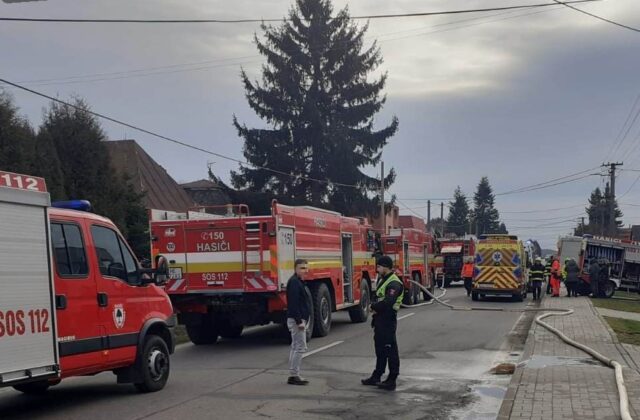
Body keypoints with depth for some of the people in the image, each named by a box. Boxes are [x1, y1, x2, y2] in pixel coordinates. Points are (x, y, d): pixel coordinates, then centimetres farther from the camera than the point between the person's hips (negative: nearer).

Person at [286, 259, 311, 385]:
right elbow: (293, 303, -23)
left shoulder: (299, 282, 16)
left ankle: (293, 375, 16)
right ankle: (293, 375, -6)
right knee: (300, 347, -9)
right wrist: (299, 321, -25)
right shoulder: (294, 282, -16)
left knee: (296, 347, 12)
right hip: (296, 319, -11)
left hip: (299, 319, 11)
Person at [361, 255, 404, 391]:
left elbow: (387, 302, -27)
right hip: (380, 318, 10)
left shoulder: (394, 283, -17)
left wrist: (373, 307, -10)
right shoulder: (382, 279, 15)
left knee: (390, 349, -5)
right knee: (380, 348, 17)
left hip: (388, 319, -10)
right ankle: (377, 376, 27)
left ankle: (391, 380, 0)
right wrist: (375, 307, -2)